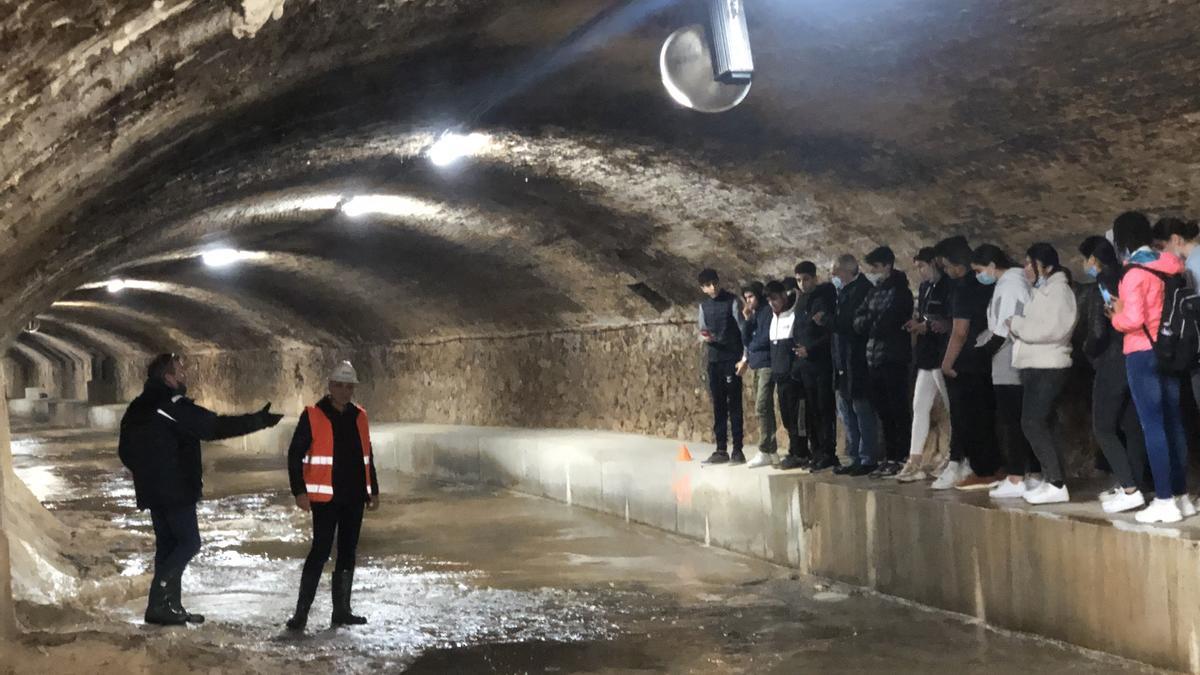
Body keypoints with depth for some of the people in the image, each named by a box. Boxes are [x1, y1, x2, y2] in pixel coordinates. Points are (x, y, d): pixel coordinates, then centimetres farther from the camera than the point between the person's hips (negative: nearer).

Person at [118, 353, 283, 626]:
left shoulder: (137, 409, 11)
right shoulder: (175, 407, -16)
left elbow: (125, 451, 18)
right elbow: (217, 426, -19)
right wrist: (259, 420, -15)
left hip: (152, 490, 9)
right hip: (176, 490, -9)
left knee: (167, 545, 13)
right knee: (189, 542, -3)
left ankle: (170, 607, 15)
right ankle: (159, 603, -9)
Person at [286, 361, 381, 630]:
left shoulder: (359, 417, 11)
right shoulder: (313, 416, -6)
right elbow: (295, 455, -7)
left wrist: (373, 490, 17)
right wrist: (299, 491, -14)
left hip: (354, 497, 6)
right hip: (326, 497, -6)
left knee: (348, 552, 10)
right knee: (321, 551, -9)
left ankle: (341, 610, 19)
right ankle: (301, 612, -3)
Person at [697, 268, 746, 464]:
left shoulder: (731, 301, -4)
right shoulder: (704, 306, 12)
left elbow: (742, 328, -6)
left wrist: (744, 357, -13)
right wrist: (704, 336, -7)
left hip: (731, 359, -5)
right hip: (714, 360, 5)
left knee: (734, 404, -4)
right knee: (718, 406, 7)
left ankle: (737, 450, -1)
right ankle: (721, 450, 12)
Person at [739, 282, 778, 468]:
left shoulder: (768, 311, -5)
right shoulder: (753, 315, 18)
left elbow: (768, 337, -13)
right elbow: (746, 340, 10)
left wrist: (751, 349, 2)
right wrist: (747, 320, -1)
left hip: (767, 365, -9)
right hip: (756, 365, 9)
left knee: (762, 407, -14)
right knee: (765, 409, 9)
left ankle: (765, 451, -13)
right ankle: (771, 451, 13)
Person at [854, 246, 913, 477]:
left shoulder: (899, 291, -7)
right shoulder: (874, 291, 15)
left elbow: (887, 323, -16)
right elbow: (858, 321, 9)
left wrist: (870, 321, 0)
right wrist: (874, 322, -8)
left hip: (894, 358, -8)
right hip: (874, 358, 8)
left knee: (898, 410, -4)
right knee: (883, 411, 11)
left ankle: (901, 458, 0)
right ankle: (890, 457, 18)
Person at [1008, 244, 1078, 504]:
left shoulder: (1059, 290, -10)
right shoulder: (1041, 291, 19)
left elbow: (1049, 329, -21)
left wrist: (1016, 323, -12)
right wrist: (1017, 327, -4)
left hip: (1048, 368, -10)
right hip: (1035, 366, 10)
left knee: (1033, 424, -13)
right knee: (1037, 425, 9)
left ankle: (1057, 484, -12)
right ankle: (1051, 480, 14)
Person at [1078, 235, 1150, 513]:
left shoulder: (1097, 289, -13)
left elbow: (1097, 332, -18)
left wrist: (1088, 350, -1)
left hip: (1111, 363, -8)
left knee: (1103, 428, -3)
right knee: (1131, 426, 13)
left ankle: (1130, 489, -12)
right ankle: (1133, 484, 19)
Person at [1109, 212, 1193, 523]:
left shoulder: (1134, 272, -14)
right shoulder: (1172, 264, 8)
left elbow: (1134, 320, -22)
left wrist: (1116, 316, -1)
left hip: (1143, 355, -7)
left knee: (1153, 426, -5)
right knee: (1174, 423, 12)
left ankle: (1164, 501, -5)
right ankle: (1181, 496, 18)